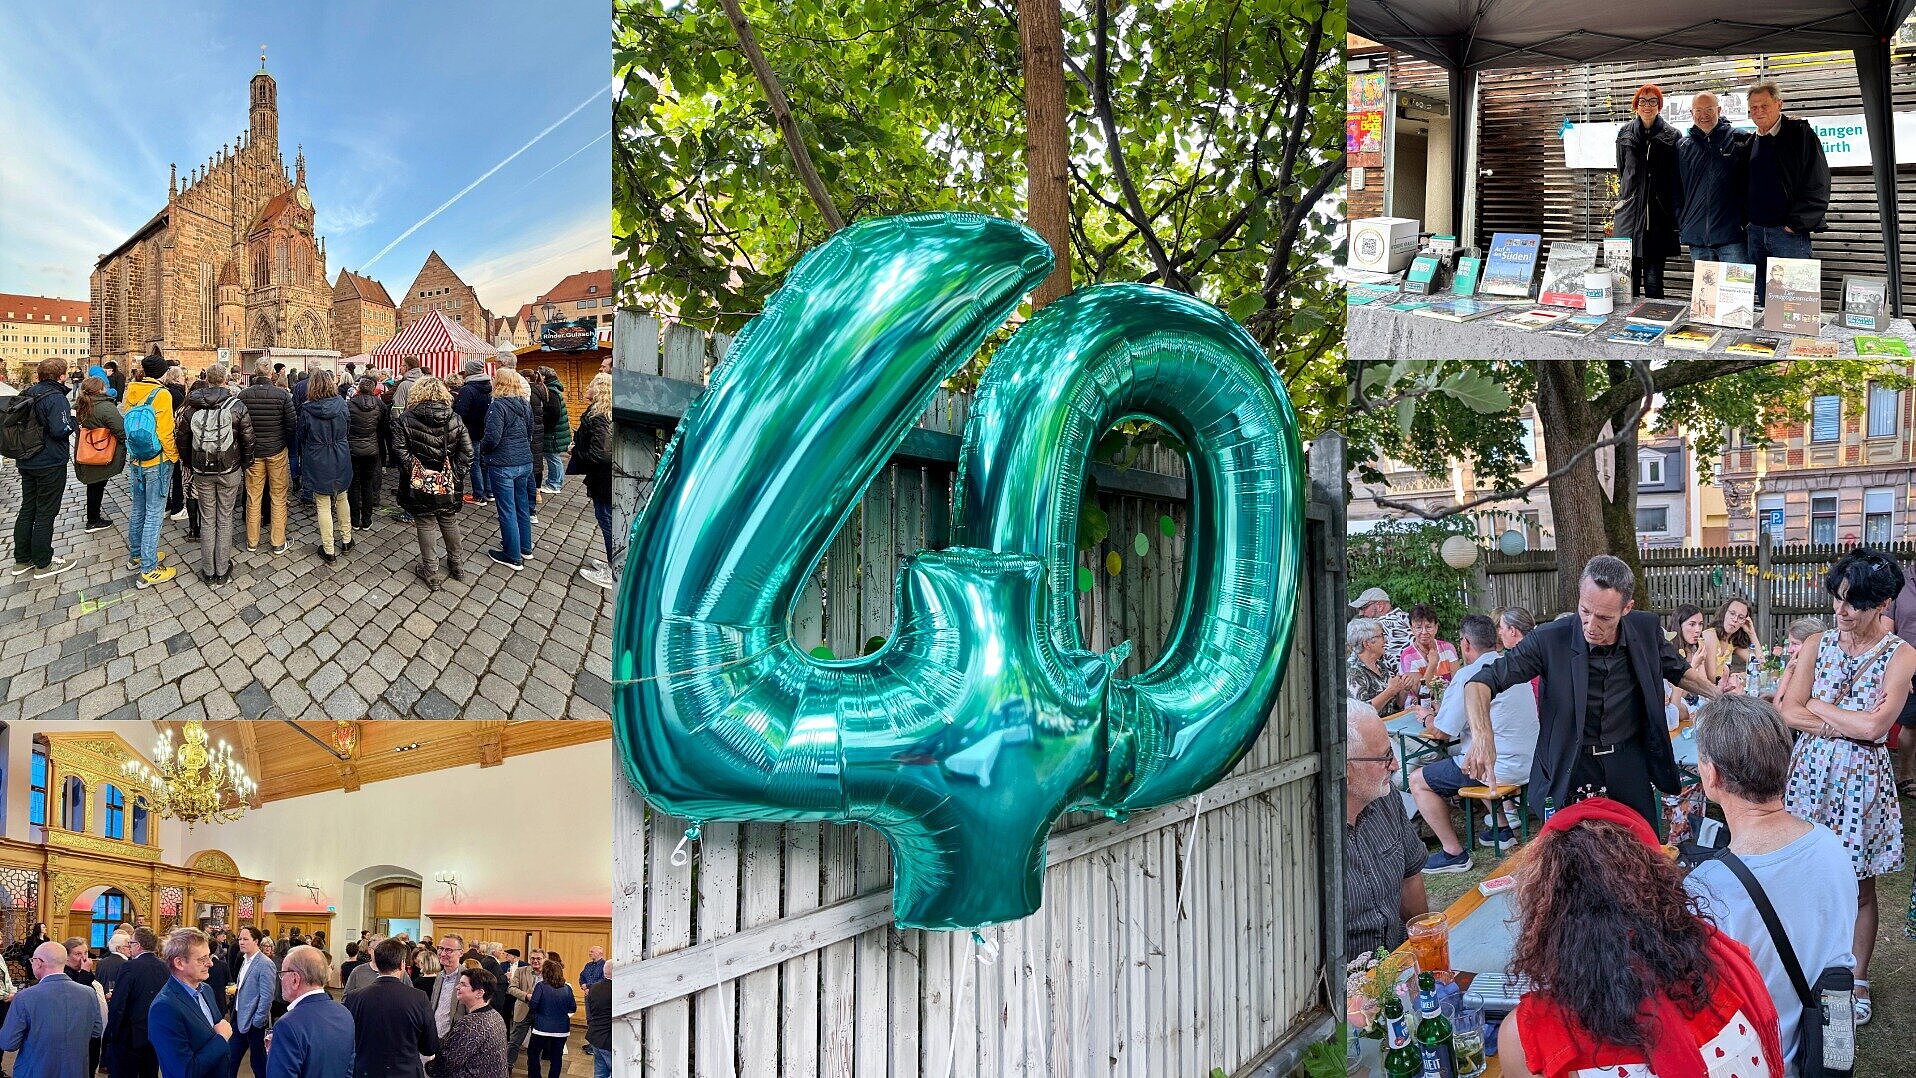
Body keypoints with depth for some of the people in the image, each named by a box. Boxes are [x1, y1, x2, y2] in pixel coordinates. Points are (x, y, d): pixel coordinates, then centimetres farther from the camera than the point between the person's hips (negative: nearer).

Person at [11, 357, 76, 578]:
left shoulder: (29, 393, 6)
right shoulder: (55, 398, -20)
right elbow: (61, 430, -28)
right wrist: (73, 417, -10)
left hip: (27, 462, 8)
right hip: (50, 464, -8)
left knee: (27, 510, 16)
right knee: (46, 513, 1)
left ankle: (22, 560, 23)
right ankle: (43, 564, 9)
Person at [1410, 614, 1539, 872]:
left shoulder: (1469, 674, -17)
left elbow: (1442, 731, -13)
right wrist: (1442, 709, 25)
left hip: (1501, 768, -9)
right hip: (1528, 762, 9)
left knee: (1418, 781, 1)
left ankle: (1453, 853, 0)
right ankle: (1500, 829, 31)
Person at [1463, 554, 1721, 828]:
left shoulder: (1647, 629, -6)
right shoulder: (1550, 639, -17)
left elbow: (1677, 670, 16)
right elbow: (1481, 682, -18)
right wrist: (1483, 735, -35)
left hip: (1629, 764, 3)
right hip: (1570, 771, -3)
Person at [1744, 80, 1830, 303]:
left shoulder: (1801, 133, -5)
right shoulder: (1752, 142, 15)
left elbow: (1817, 185, -10)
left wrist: (1796, 224, -13)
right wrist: (1746, 219, 10)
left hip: (1789, 232, -6)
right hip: (1756, 232, 6)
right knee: (1764, 303, 10)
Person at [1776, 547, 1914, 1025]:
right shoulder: (1819, 645, 1)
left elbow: (1874, 726, -19)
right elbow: (1789, 712, -4)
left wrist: (1818, 706, -8)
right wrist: (1847, 723, -15)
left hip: (1862, 779, -3)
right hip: (1812, 771, 3)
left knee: (1859, 887, 8)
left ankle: (1858, 979, 24)